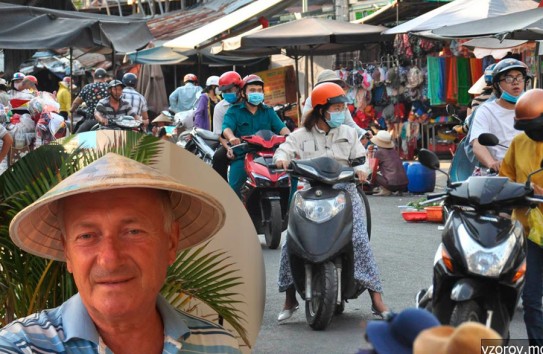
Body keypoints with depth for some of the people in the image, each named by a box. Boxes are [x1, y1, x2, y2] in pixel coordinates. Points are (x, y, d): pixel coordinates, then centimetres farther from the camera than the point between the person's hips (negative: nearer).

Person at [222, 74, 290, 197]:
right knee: (234, 188, -24)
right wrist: (232, 138, -32)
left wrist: (288, 135, -20)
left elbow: (280, 127, 5)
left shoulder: (268, 111, 20)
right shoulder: (234, 111, 10)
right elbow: (226, 128, -8)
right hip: (242, 156, -3)